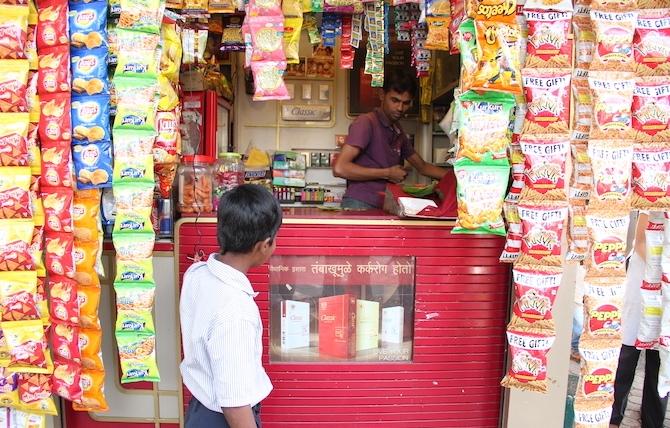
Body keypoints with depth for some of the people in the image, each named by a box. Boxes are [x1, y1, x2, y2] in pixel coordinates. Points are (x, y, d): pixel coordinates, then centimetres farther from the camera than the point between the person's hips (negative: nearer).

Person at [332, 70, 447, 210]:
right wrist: (387, 173, -11)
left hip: (383, 206, 9)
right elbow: (339, 168, -18)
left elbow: (422, 167, 31)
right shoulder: (366, 122, -7)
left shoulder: (398, 131, 19)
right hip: (360, 205, -9)